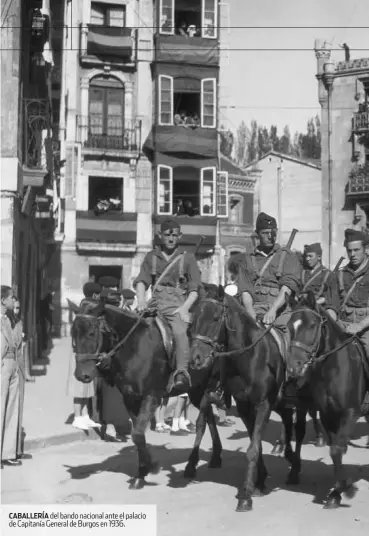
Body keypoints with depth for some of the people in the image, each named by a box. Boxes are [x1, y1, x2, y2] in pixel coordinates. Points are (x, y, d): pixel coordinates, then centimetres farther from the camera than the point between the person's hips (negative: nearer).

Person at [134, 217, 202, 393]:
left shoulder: (187, 258, 10)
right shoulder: (151, 257, 17)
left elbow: (195, 289, 6)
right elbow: (141, 281, 7)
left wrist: (184, 308, -10)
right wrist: (141, 301, -12)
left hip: (178, 307, -4)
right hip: (155, 306, 4)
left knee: (179, 331, -32)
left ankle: (182, 374, -41)